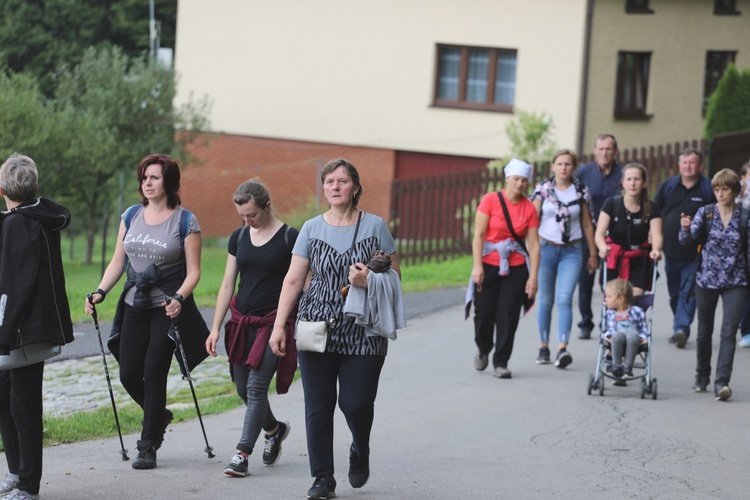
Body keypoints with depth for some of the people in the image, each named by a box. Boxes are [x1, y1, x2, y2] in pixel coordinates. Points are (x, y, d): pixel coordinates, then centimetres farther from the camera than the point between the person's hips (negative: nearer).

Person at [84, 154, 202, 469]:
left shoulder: (185, 221, -5)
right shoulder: (131, 217, 9)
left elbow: (193, 271, -6)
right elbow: (118, 261, 12)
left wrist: (178, 298, -23)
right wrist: (100, 292, -2)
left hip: (167, 308, -5)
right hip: (135, 306, 5)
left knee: (154, 373, -7)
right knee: (128, 375, 2)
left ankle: (148, 447, 2)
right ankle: (159, 416, 31)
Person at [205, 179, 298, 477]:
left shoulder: (289, 238, -6)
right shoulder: (239, 237, 8)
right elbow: (227, 285, 11)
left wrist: (293, 328, -8)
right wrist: (215, 328, 7)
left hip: (274, 321, -5)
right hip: (242, 321, 6)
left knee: (256, 387, -12)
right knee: (243, 388, 10)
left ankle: (242, 454, -12)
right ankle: (275, 428, 36)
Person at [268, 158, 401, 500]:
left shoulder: (375, 227, 2)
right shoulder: (312, 229, 6)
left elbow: (395, 275, 5)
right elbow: (293, 280, 5)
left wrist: (370, 280, -16)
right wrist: (279, 326, -1)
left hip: (363, 333, -1)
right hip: (317, 329, 2)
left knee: (356, 403, -5)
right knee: (318, 405, -1)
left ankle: (360, 451, 27)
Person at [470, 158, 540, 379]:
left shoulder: (529, 208, -1)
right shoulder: (490, 200, -5)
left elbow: (533, 245, -2)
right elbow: (478, 234, -7)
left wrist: (533, 277, -8)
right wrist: (477, 266, -14)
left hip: (516, 269, 1)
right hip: (489, 265, -1)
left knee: (508, 316, -2)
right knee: (484, 312, 2)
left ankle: (501, 362, 8)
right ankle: (483, 349, 31)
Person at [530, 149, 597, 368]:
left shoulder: (581, 191, 4)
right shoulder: (543, 189, 2)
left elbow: (587, 224, 10)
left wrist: (593, 254, 13)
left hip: (572, 251, 0)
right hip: (546, 248, 0)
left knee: (564, 299, -13)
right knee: (546, 300, 4)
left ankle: (563, 348, -21)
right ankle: (544, 346, 16)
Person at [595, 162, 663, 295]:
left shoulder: (651, 208, -3)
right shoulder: (612, 204, -6)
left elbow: (657, 236, -15)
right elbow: (599, 233, -12)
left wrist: (656, 250, -39)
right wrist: (603, 248, -36)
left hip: (639, 263, 0)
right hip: (614, 261, 0)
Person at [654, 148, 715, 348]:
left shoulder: (708, 189, -2)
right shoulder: (668, 186, 7)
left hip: (695, 253, -4)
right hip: (670, 249, 4)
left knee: (688, 292, -10)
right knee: (674, 293, 12)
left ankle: (682, 329, -17)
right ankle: (680, 329, 22)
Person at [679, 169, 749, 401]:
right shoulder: (705, 212, -1)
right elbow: (687, 241, -7)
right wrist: (686, 229, -29)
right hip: (707, 279, 1)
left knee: (729, 331, -13)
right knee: (704, 332, 12)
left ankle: (722, 382, -17)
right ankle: (702, 377, 29)